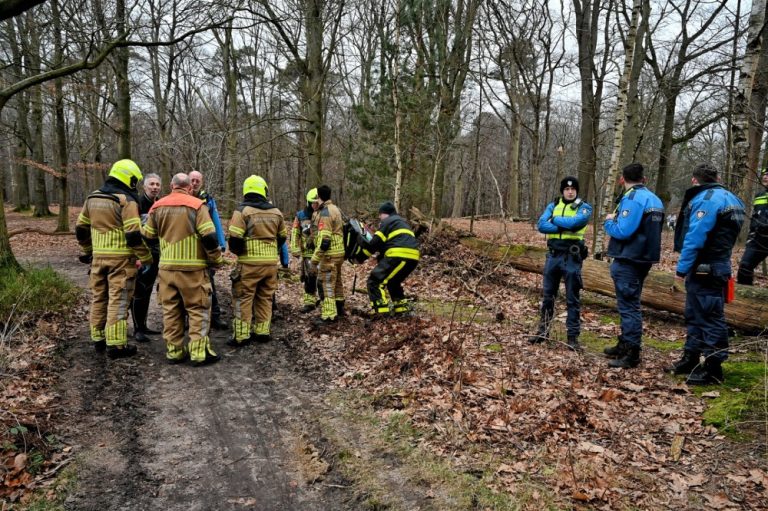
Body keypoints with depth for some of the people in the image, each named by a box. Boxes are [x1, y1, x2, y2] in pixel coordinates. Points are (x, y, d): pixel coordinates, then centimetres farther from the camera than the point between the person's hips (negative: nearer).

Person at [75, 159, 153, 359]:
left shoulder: (92, 198, 10)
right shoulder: (126, 201, -13)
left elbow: (81, 229, 17)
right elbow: (134, 235, -18)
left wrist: (88, 251, 30)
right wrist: (146, 259, -9)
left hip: (99, 257, 7)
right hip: (121, 259, -7)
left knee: (98, 298, 16)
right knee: (118, 301, -3)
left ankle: (98, 339, 27)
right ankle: (116, 345, 0)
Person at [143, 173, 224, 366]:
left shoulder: (157, 207, 8)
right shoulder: (197, 205, -8)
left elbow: (148, 237, 13)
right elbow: (209, 237, -13)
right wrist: (217, 260, -2)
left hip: (166, 267, 5)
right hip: (192, 268, -4)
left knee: (171, 310, 12)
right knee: (198, 310, 3)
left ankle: (174, 352, 17)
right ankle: (199, 352, 1)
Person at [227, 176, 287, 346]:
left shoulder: (242, 211, -7)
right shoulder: (276, 212, 8)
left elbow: (235, 239, -12)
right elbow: (282, 237, 15)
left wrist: (237, 251, 7)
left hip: (249, 262, -4)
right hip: (271, 262, 5)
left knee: (243, 298, 4)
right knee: (265, 298, 15)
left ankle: (241, 336, 5)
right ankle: (262, 332, 19)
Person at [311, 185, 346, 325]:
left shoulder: (325, 213, -18)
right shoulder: (335, 209, 11)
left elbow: (324, 241, -23)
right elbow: (342, 229, 19)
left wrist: (315, 260, -20)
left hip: (330, 254, -9)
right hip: (339, 252, 9)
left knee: (327, 284, -5)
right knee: (336, 280, 20)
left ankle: (328, 315, -2)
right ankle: (339, 308, 34)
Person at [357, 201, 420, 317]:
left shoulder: (388, 222, 6)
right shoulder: (402, 222, 33)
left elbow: (375, 243, 1)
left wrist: (362, 240, 16)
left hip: (400, 256, -9)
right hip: (412, 257, 9)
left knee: (375, 280, -6)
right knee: (393, 281, 29)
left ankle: (380, 310, -18)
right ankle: (401, 306, 26)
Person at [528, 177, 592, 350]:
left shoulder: (584, 207, -1)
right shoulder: (553, 206, 8)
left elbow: (576, 222, -21)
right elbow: (542, 225, -6)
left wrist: (555, 220, -7)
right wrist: (565, 227, -15)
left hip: (572, 257, -4)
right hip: (553, 255, 4)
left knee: (572, 298, 3)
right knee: (548, 295, 12)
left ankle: (573, 336, 11)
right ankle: (543, 331, 24)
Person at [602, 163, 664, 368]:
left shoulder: (632, 199, -16)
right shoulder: (655, 199, 12)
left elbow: (623, 231, -23)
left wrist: (609, 222, -4)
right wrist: (617, 219, 16)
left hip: (628, 261, -9)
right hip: (644, 258, 9)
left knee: (628, 306, -4)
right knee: (630, 304, 19)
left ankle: (632, 354, 0)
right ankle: (625, 345, 30)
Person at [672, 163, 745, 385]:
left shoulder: (707, 200, -16)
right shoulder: (726, 197, 15)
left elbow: (695, 238, -22)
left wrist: (682, 268, -19)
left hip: (705, 269, -10)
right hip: (709, 267, 10)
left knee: (710, 317, -3)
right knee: (695, 315, 18)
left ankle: (712, 369, 4)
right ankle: (691, 358, 30)